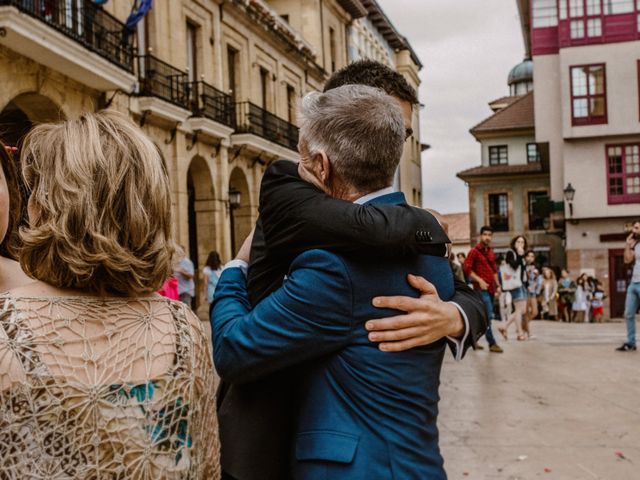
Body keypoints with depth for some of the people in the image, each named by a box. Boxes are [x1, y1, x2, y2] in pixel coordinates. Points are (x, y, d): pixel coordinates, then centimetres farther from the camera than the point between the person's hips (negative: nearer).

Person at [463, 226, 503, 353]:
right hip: (481, 288, -8)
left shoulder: (491, 252, 16)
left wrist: (498, 285, 16)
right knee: (488, 315, -11)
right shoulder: (474, 251, -6)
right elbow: (467, 268, -12)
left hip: (491, 288, 8)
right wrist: (479, 280, -18)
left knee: (483, 316, 11)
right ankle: (492, 343, -8)